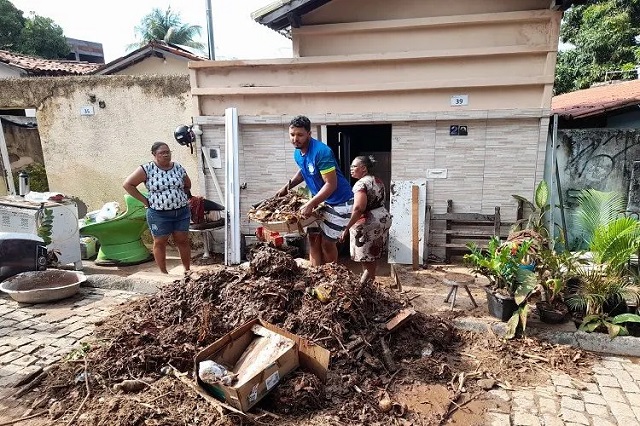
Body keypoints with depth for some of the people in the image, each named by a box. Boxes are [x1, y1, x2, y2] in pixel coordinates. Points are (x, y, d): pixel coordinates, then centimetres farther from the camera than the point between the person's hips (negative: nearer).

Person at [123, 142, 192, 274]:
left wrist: (179, 197, 6)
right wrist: (145, 200, -8)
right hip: (159, 214, -2)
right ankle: (163, 273, 21)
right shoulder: (147, 169, -8)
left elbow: (187, 185, 20)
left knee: (183, 241, 9)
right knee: (160, 242, 8)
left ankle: (187, 270, 21)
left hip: (182, 212, 3)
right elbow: (127, 184, -8)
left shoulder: (178, 168, 3)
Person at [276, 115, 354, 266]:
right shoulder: (297, 153, -1)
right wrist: (287, 187, 10)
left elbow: (331, 184, -30)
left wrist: (310, 204, -34)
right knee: (313, 238, 6)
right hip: (319, 199, 8)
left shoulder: (321, 152, -28)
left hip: (339, 202, -8)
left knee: (327, 242, -1)